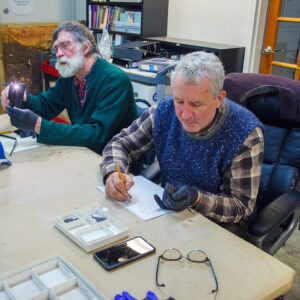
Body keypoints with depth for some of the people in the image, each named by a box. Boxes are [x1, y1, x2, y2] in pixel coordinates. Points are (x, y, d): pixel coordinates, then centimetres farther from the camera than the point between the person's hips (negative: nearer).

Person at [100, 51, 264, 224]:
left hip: (219, 225, -2)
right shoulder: (165, 111, -11)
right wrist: (113, 174, -22)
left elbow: (242, 206, -15)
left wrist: (198, 199, -33)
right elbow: (119, 144, 0)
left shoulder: (246, 135, -21)